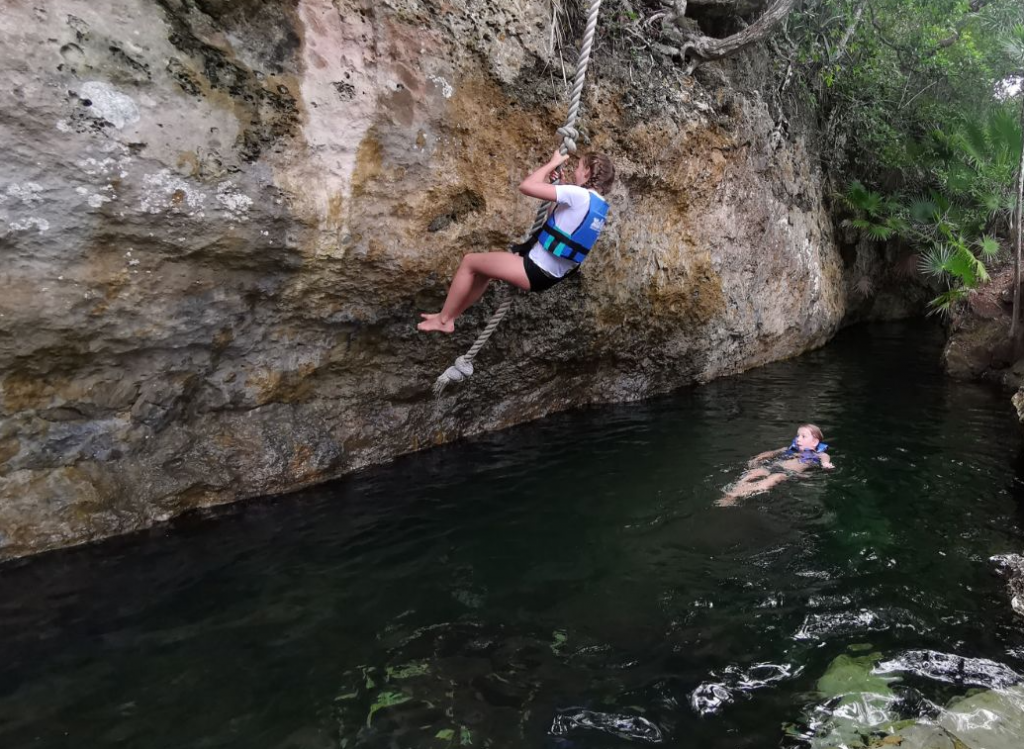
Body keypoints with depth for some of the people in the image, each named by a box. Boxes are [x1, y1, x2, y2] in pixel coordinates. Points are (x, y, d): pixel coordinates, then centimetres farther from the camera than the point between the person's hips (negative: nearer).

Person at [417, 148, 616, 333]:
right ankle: (449, 317, 30)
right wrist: (554, 182, 16)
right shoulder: (599, 207, 10)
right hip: (551, 276, 10)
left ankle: (443, 320, 13)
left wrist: (552, 163, -5)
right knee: (484, 267, 26)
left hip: (536, 271, -10)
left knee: (470, 261, 3)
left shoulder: (578, 195, -18)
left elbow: (526, 186, -19)